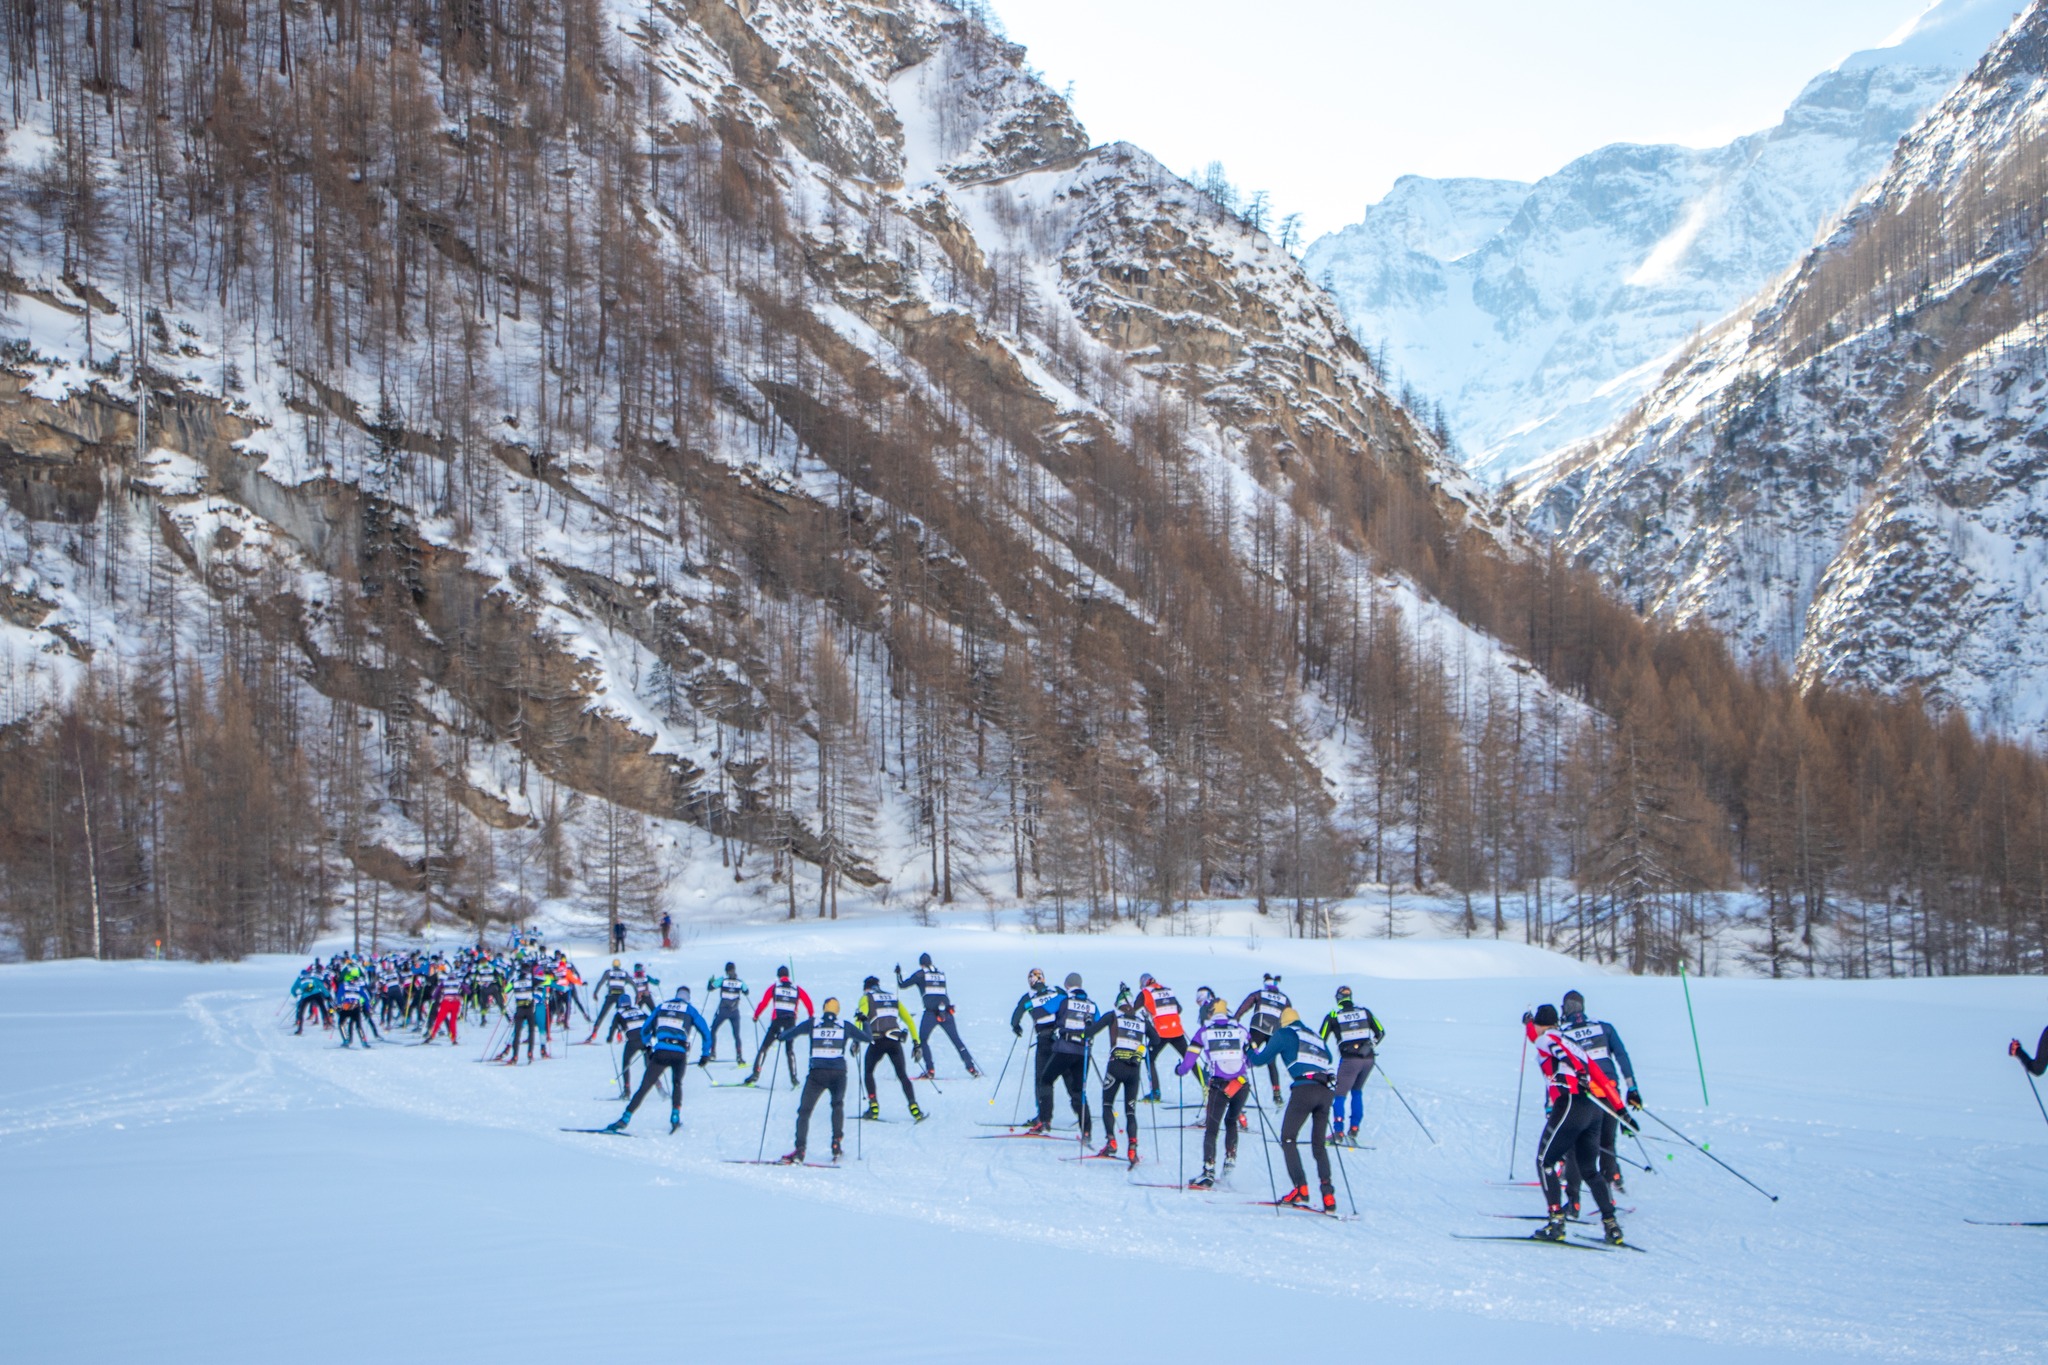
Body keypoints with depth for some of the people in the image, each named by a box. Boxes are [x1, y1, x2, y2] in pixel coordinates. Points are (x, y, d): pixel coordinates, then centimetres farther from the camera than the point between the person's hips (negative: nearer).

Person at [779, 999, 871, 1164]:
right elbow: (868, 1038, 20)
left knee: (804, 1111, 3)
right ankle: (837, 1142, 10)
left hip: (817, 1073, 0)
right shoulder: (845, 1025, 12)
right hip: (839, 1073, 0)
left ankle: (799, 1151, -10)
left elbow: (789, 1034, 7)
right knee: (838, 1106, 22)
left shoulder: (813, 1023, 9)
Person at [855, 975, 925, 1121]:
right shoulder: (893, 997, 22)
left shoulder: (866, 998, 9)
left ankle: (873, 1107, 6)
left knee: (868, 1072, 18)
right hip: (895, 1041, 3)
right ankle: (913, 1107, -10)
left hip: (877, 1041, -3)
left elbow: (860, 1017, -9)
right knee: (902, 1075, 8)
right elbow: (908, 1020, 20)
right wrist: (916, 1042, 23)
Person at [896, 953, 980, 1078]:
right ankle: (971, 1068, 3)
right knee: (956, 1040, 9)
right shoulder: (941, 974, 17)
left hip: (931, 1012, -4)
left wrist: (898, 973, 28)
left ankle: (930, 1070, -4)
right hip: (946, 1011, 4)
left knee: (922, 1040, 9)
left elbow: (902, 985, 11)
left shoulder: (920, 974, 5)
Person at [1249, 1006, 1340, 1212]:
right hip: (1327, 1091, 6)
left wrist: (1249, 1053, 35)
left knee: (1288, 1138, 2)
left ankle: (1300, 1189, -14)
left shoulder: (1284, 1034, 12)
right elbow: (1329, 1059, 40)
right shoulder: (1316, 1036, 27)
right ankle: (1328, 1196, 2)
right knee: (1319, 1144, 14)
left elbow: (1262, 1059, 14)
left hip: (1305, 1087, -6)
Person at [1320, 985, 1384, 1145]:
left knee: (1339, 1094, 4)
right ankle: (1354, 1128, 16)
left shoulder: (1332, 1016, 3)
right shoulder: (1364, 1011, 10)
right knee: (1357, 1091, 21)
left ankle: (1338, 1132, -5)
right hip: (1368, 1059, 4)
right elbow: (1380, 1032, 14)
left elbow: (1321, 1040, 4)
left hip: (1349, 1059, -4)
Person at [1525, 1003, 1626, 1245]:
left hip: (1571, 1103, -7)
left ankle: (1556, 1221, -8)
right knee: (1589, 1169, 15)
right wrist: (1620, 1109, 25)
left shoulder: (1545, 1038, 7)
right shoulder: (1569, 1042, 28)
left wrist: (1578, 1073, -34)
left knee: (1545, 1162, 2)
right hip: (1593, 1108, 7)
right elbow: (1600, 1077, 24)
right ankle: (1611, 1224, 5)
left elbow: (1561, 1052, -16)